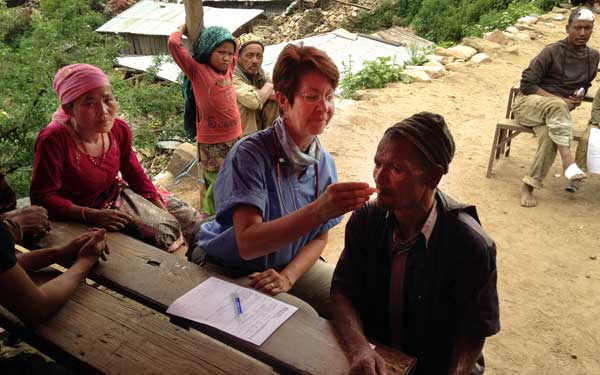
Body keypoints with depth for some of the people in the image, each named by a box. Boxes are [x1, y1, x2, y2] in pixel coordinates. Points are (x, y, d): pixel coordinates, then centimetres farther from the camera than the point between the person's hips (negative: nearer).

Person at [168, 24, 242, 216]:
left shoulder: (228, 70, 6)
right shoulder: (197, 71, -9)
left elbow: (234, 43, 23)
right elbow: (174, 43, -18)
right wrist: (183, 28, 2)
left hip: (235, 138, 6)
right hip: (212, 144, -6)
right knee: (217, 186, 1)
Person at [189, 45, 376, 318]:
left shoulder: (325, 163, -6)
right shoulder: (250, 154, -25)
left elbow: (319, 238, 1)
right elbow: (248, 244, -34)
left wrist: (287, 277, -18)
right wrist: (318, 210, -46)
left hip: (289, 265, 5)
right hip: (225, 272, -5)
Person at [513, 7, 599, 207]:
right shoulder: (552, 51, -8)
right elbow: (527, 84, -12)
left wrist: (579, 96, 1)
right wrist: (560, 100, -18)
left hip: (554, 112, 4)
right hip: (528, 104, -3)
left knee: (550, 134, -34)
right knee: (557, 105, -39)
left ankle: (528, 186, -29)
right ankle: (568, 161, -43)